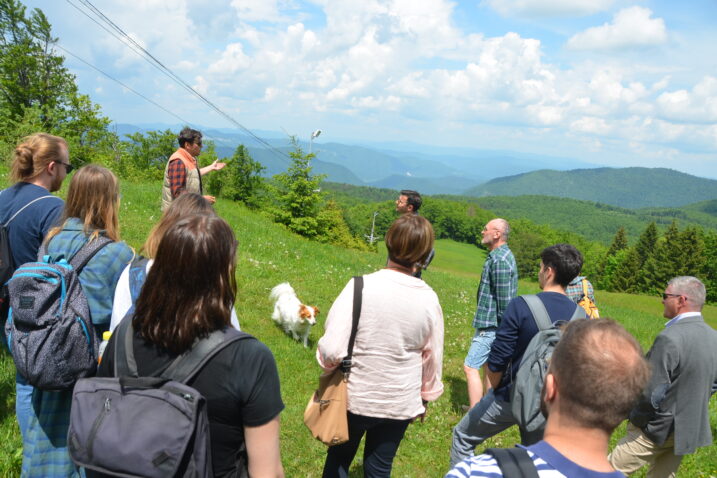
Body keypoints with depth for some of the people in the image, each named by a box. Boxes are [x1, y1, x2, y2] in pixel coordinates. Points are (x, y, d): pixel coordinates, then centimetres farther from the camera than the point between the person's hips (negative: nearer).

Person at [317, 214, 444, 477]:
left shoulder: (360, 287, -21)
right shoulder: (428, 299, -11)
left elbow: (332, 349, -23)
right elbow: (432, 358, 0)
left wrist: (328, 363, 0)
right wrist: (426, 395, 18)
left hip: (355, 397, -2)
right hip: (400, 404, 2)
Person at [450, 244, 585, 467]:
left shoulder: (521, 306, -20)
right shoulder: (581, 316, -6)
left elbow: (496, 362, -17)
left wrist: (495, 390, 2)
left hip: (511, 397, -4)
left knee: (463, 436, 17)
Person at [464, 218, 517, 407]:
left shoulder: (500, 260, -21)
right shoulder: (500, 255, 13)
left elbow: (504, 297, -22)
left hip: (491, 325, -11)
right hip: (491, 323, 11)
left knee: (470, 367, -9)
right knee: (488, 365, 19)